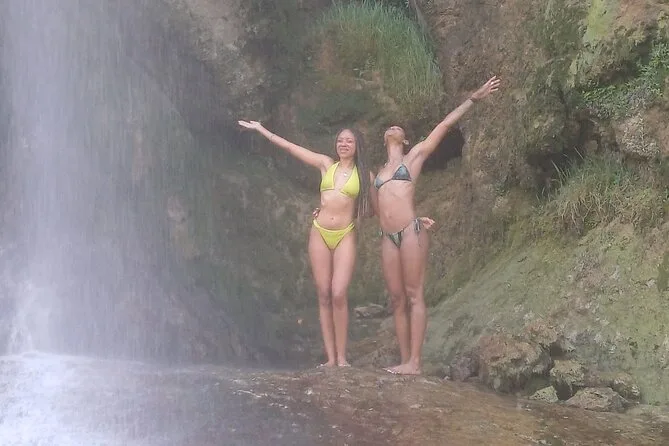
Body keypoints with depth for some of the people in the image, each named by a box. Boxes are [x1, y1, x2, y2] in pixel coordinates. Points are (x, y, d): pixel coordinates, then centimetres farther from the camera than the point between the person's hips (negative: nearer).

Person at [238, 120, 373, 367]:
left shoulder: (364, 175, 5)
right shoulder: (326, 164, 10)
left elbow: (372, 209, 14)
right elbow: (289, 147, 12)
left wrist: (350, 212, 0)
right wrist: (261, 129, 15)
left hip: (345, 237, -2)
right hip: (319, 234, 3)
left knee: (339, 294, -15)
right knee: (324, 296, -1)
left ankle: (342, 357, -9)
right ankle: (330, 357, 1)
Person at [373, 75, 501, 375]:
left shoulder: (414, 156, 11)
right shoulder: (380, 171, 24)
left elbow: (444, 126, 7)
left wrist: (473, 99, 5)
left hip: (410, 232, -5)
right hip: (388, 237, 5)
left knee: (414, 295, -8)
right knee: (397, 300, 3)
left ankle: (415, 363, -10)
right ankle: (404, 361, 5)